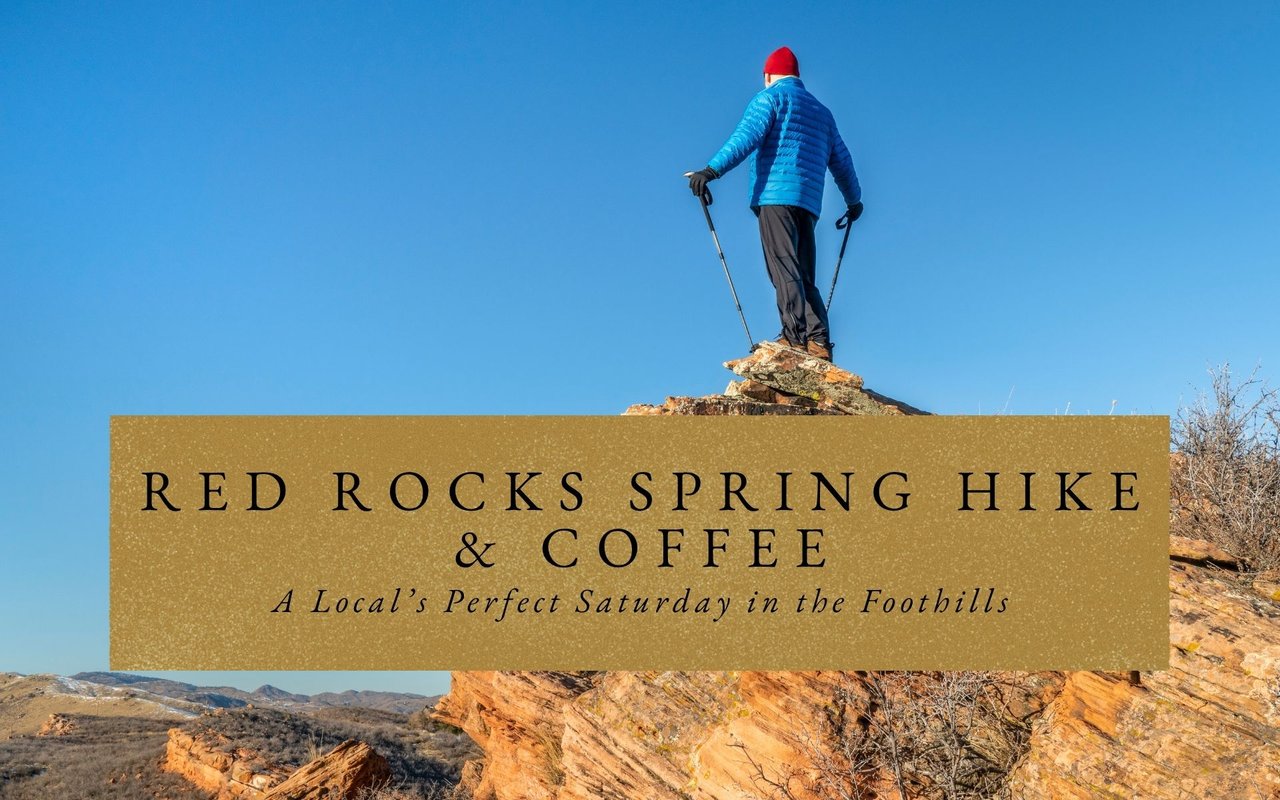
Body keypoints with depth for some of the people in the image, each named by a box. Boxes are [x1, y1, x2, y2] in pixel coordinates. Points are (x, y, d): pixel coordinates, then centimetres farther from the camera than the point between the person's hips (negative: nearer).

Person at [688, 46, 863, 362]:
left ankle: (795, 336, -26)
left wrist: (711, 170, -18)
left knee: (784, 268, -15)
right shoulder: (822, 111, 28)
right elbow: (842, 162, 30)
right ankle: (818, 340, -7)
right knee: (804, 277, 6)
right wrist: (854, 200, 43)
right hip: (809, 203, 7)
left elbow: (746, 137, -10)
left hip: (775, 195, -7)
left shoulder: (770, 97, 7)